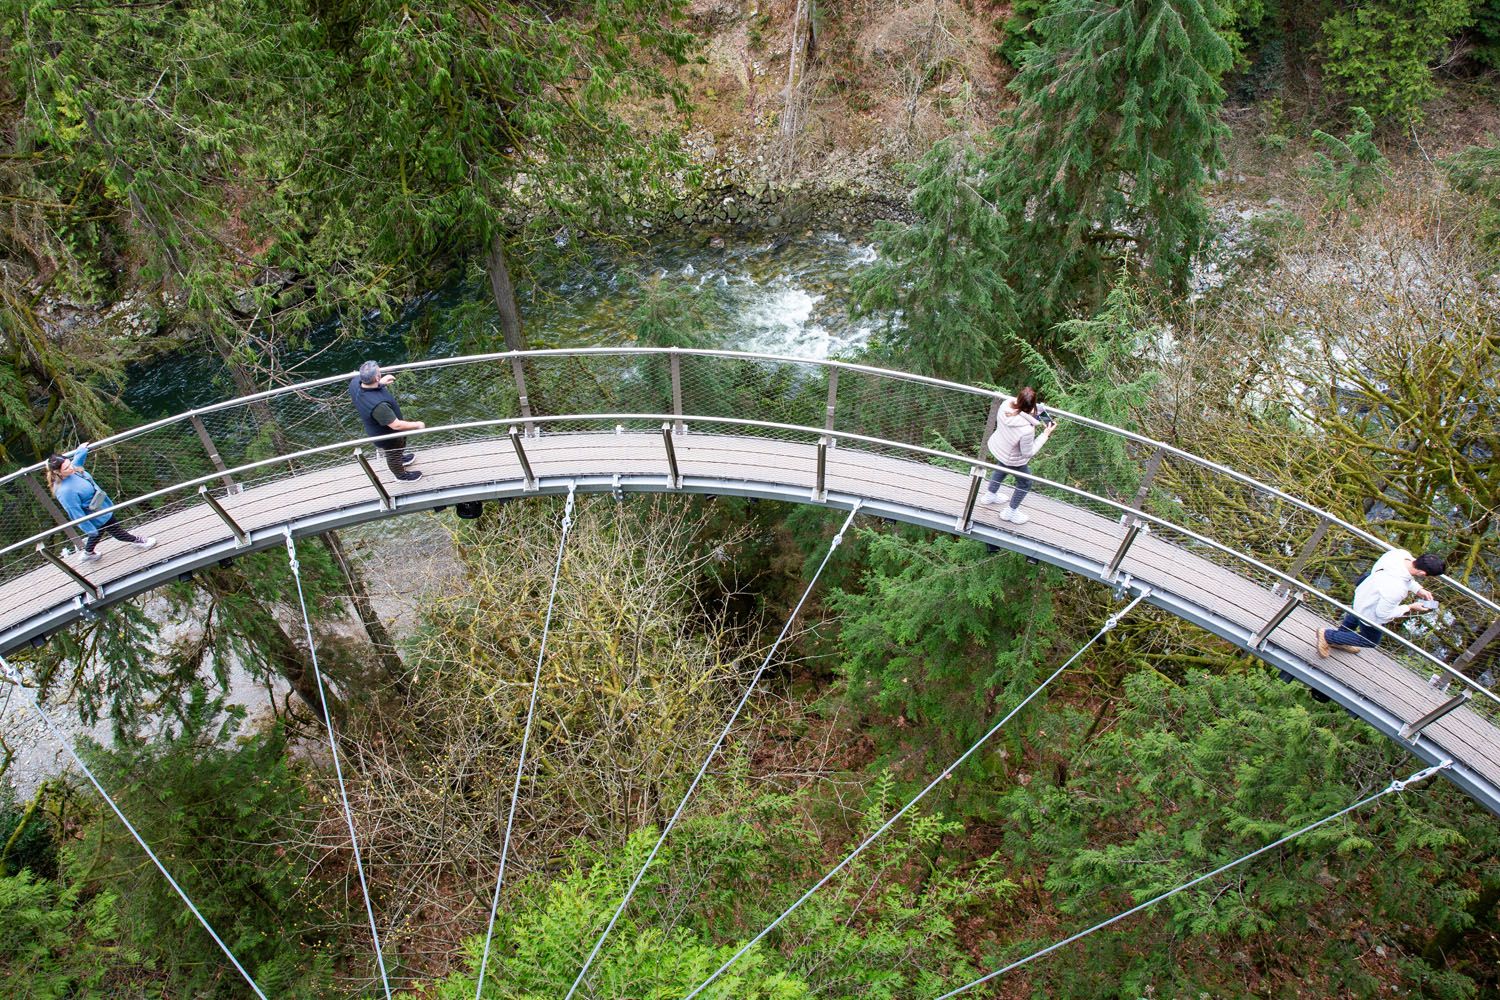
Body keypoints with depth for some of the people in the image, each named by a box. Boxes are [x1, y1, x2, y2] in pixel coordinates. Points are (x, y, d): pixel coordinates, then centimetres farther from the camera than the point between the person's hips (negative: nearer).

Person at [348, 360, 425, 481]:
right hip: (387, 436, -7)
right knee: (393, 455, 26)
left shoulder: (355, 382, -25)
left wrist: (380, 383, -4)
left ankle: (399, 458, 67)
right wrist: (417, 425, -21)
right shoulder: (378, 405, -48)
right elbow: (396, 425, -35)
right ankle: (401, 475, 55)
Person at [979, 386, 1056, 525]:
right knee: (1025, 484, 25)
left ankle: (989, 495, 65)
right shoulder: (1026, 430, -42)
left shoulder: (1006, 404, -29)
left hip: (996, 448, 6)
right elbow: (1028, 452, -25)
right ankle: (1011, 512, 48)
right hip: (1012, 460, -6)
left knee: (1001, 469, 39)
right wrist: (1045, 435, -21)